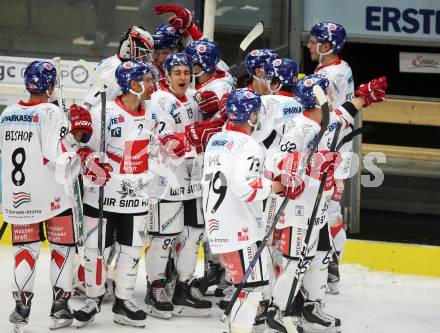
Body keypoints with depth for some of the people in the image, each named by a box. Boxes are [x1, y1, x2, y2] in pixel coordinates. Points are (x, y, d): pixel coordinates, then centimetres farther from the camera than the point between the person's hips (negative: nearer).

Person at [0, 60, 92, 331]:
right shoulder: (51, 114, -14)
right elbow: (58, 159, -22)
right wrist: (76, 135, -8)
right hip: (51, 195, -5)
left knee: (26, 248, 13)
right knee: (63, 246, 9)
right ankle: (60, 306, 7)